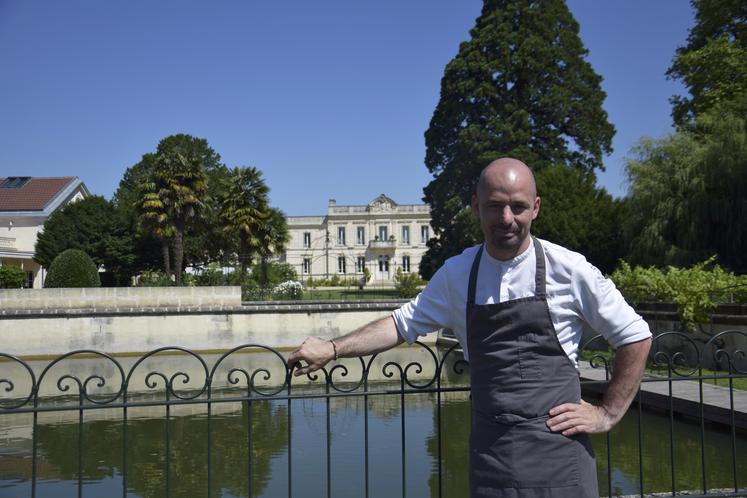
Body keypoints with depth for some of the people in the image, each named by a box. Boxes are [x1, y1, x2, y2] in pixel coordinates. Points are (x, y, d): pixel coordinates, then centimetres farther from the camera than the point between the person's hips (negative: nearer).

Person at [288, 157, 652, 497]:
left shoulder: (568, 269, -7)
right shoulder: (456, 275, 2)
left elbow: (636, 337, 2)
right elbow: (403, 323, 12)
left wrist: (608, 413, -1)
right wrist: (333, 349, 3)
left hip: (558, 454, -2)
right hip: (490, 455, 2)